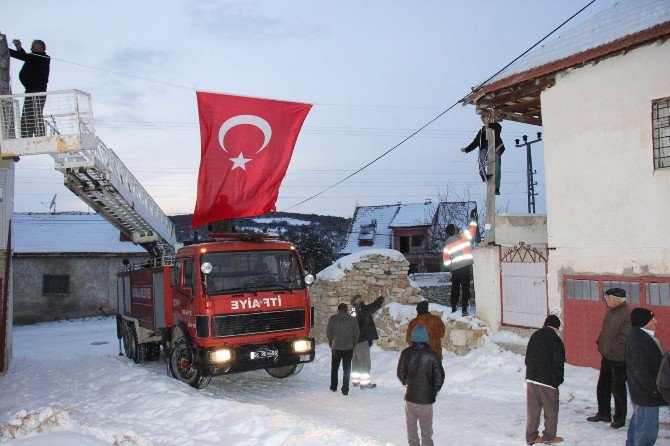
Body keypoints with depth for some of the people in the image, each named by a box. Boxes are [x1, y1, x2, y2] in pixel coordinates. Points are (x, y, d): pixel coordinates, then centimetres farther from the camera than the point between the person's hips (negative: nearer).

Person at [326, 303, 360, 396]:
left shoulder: (333, 318, -3)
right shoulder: (352, 319, -2)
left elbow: (328, 332, 0)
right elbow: (356, 334, 2)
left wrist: (331, 343, 14)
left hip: (336, 347, 0)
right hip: (348, 348, 0)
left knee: (334, 368, 17)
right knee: (347, 369, 6)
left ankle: (333, 387, 24)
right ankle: (345, 390, 4)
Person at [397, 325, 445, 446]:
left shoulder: (406, 353, -9)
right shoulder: (432, 355, -11)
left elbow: (400, 373, -1)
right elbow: (439, 377, -7)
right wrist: (434, 390, 9)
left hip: (410, 396, 1)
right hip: (426, 398, -1)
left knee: (411, 426, 16)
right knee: (426, 427, 13)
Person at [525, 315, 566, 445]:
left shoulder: (534, 336, 8)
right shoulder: (555, 339, -10)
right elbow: (559, 363, -9)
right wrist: (559, 379, 5)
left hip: (531, 378, 5)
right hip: (548, 380, -5)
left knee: (532, 408, 10)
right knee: (551, 409, 11)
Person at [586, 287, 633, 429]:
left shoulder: (627, 314, -20)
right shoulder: (610, 311, 8)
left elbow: (625, 337, -23)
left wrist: (612, 348, -19)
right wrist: (600, 342, 9)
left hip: (618, 359, -9)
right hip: (607, 356, 9)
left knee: (618, 389, 3)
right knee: (602, 387, 17)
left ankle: (620, 418, 18)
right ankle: (603, 413, 32)